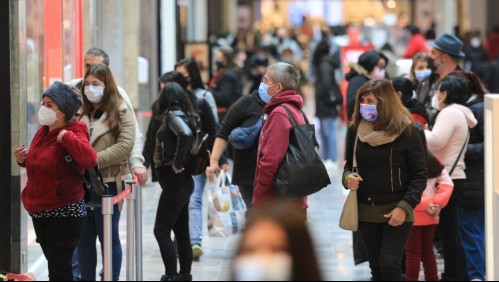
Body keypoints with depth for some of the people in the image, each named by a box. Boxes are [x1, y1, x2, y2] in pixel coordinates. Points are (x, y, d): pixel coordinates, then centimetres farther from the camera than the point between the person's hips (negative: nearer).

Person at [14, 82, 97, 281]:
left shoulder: (73, 133, -15)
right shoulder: (43, 132, 9)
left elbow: (89, 159, -36)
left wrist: (67, 136, -32)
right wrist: (23, 160, 6)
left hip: (65, 213, -8)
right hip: (40, 211, 8)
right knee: (54, 264, 19)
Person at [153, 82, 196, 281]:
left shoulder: (173, 115, -12)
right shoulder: (185, 115, 14)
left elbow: (185, 134, -30)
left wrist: (177, 163, -21)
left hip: (175, 181, -9)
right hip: (182, 181, 9)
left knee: (161, 231, -10)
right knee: (181, 232, 12)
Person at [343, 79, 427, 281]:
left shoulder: (405, 130, -10)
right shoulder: (356, 129, 2)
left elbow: (420, 174, -8)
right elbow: (348, 165, 16)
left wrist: (405, 207, -16)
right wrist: (347, 177, -7)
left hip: (396, 211, -5)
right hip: (366, 211, 5)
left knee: (389, 264, -14)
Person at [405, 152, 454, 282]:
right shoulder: (432, 160, 8)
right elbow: (447, 183, 4)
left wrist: (425, 205, -14)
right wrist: (437, 203, -4)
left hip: (413, 216, -6)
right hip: (431, 216, 6)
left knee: (412, 252, -1)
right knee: (428, 251, 16)